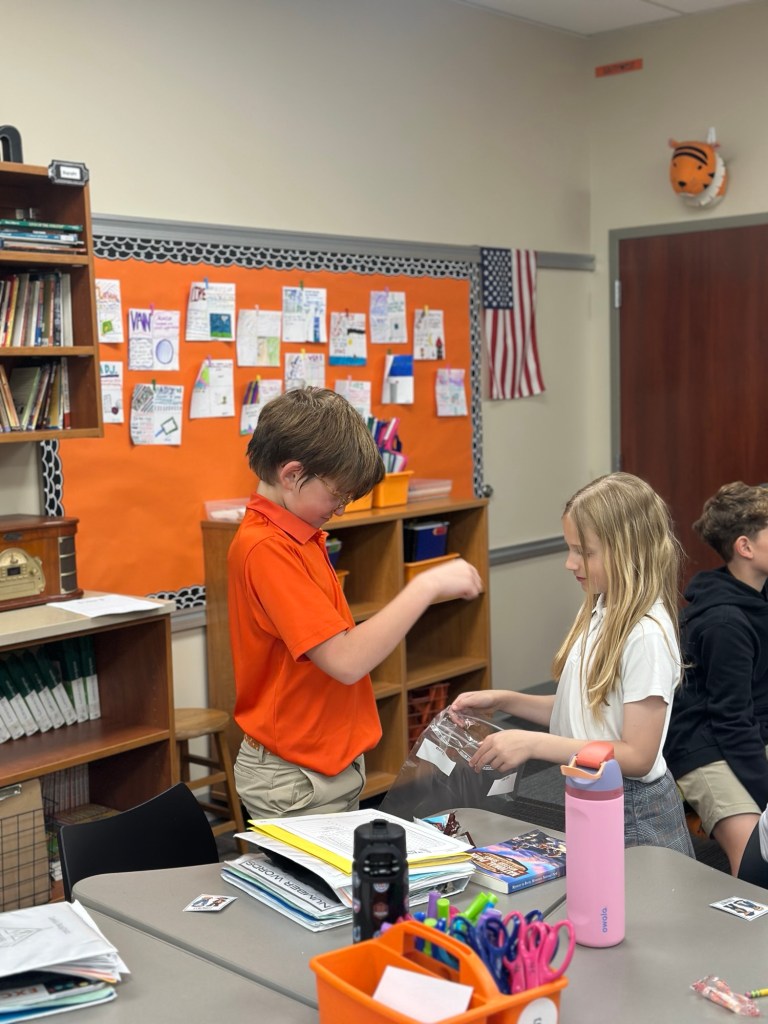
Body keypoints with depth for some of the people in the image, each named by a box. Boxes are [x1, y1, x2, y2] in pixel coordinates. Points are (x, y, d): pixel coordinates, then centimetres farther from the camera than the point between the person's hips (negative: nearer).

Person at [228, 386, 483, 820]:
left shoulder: (300, 536, 8)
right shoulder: (266, 549, -22)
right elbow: (346, 661, -28)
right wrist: (426, 586, -24)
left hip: (330, 763, 9)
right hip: (297, 781, -9)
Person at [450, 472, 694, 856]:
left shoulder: (646, 634, -23)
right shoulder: (599, 612, 2)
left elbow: (637, 757, -23)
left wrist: (533, 743, -26)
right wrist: (502, 700, 1)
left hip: (632, 814, -8)